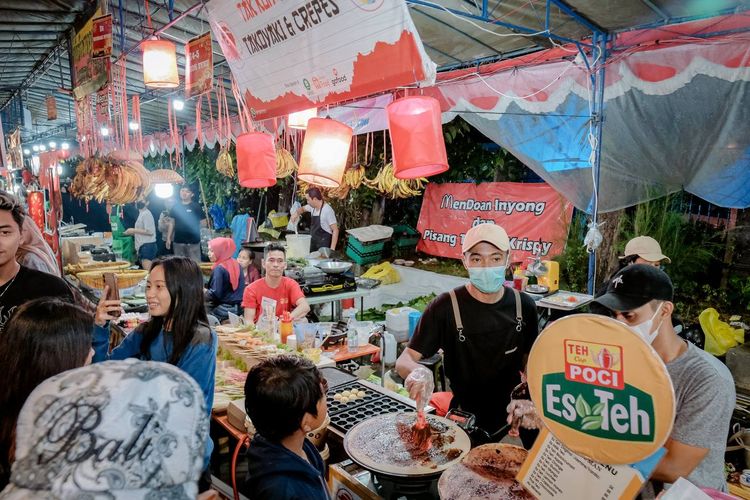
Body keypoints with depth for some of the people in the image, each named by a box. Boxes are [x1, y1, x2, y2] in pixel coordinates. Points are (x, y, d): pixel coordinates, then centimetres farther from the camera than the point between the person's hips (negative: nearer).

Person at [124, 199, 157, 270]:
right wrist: (132, 233, 15)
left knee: (147, 270, -13)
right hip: (143, 246, 10)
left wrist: (134, 230, -12)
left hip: (147, 245, -10)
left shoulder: (146, 214, -11)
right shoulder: (142, 214, 17)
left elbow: (149, 231, -18)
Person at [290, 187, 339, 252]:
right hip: (313, 243, 8)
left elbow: (335, 230, -18)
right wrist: (297, 213, 4)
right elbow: (303, 208, 27)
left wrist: (332, 249, -21)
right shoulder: (312, 207, 4)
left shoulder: (328, 210, -19)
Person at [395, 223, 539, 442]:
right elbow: (404, 360, -12)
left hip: (513, 415, 3)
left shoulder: (524, 306, 0)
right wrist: (416, 371, -35)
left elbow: (528, 362, 12)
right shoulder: (444, 308, -12)